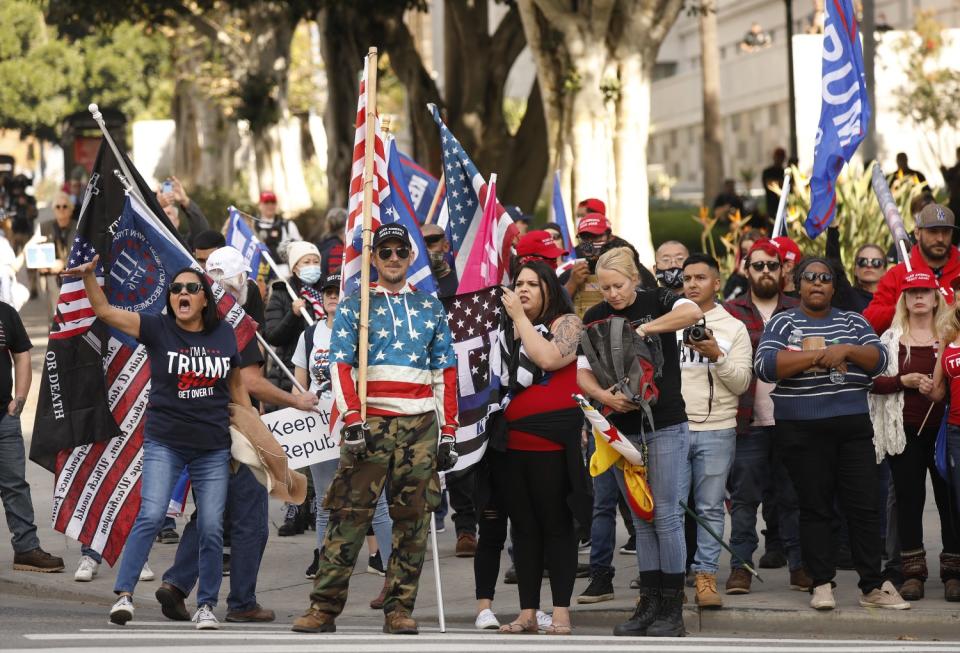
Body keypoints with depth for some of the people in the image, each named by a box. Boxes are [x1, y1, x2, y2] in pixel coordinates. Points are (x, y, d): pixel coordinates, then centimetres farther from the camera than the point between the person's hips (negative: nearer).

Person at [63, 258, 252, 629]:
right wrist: (88, 277, -26)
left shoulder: (225, 335, 4)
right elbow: (105, 311, -11)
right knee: (150, 517, -16)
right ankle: (124, 594, -14)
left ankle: (206, 606, 14)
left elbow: (236, 387, 15)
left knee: (211, 529, 3)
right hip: (164, 444, -2)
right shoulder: (157, 330, -3)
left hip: (213, 449, 2)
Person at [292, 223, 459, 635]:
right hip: (370, 422, -3)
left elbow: (446, 373, 15)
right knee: (349, 514, -9)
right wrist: (352, 421, -13)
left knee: (413, 519, 1)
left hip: (421, 426, 3)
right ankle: (324, 608, -9)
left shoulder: (430, 308, 16)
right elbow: (340, 367, 0)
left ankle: (399, 609, 6)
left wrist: (448, 433, 7)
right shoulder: (353, 307, 8)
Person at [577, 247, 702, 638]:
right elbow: (583, 374, -1)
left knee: (667, 515, -4)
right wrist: (604, 396, -21)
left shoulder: (656, 301, -4)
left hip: (666, 426, -4)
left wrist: (642, 329, -26)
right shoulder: (595, 318, 6)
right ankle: (649, 603, 13)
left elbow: (693, 312, -27)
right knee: (641, 520, 8)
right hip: (623, 429, 4)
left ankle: (672, 609, 1)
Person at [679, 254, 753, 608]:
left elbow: (741, 382, 2)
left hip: (717, 431, -1)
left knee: (710, 508, 0)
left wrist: (717, 356, -14)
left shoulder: (734, 328, 7)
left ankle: (705, 577, 3)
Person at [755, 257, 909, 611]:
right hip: (803, 431, -2)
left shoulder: (853, 322, 14)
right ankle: (821, 585, 7)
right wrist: (817, 355, -14)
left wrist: (847, 350, -14)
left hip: (853, 426, 2)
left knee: (865, 506, 0)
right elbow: (765, 365, -11)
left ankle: (872, 586, 4)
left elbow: (878, 359, 4)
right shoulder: (782, 324, 5)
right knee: (815, 508, 1)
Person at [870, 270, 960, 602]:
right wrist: (905, 381, -11)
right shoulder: (890, 338, 8)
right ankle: (912, 573, 7)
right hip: (904, 430, 1)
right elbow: (873, 381, 2)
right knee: (908, 499, 2)